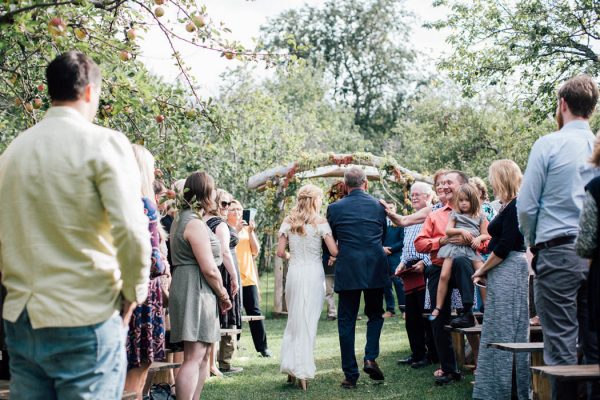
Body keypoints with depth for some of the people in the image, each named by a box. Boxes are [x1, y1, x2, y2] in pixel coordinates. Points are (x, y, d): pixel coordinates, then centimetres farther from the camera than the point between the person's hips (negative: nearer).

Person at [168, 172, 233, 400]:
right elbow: (209, 269, -20)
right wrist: (223, 295, -4)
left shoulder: (181, 219, 17)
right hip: (196, 291, -11)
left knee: (203, 355, 15)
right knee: (194, 358, -12)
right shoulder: (195, 224, -15)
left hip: (191, 289, 11)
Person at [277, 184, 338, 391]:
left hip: (294, 273, 3)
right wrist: (332, 258, 12)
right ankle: (303, 373, 4)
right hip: (313, 274, -3)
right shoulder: (320, 222, -5)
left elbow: (280, 252, 3)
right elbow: (334, 251, -10)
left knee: (294, 320, 16)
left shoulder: (288, 222, 5)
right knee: (308, 322, 3)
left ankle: (291, 368, 15)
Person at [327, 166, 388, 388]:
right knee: (375, 314, 20)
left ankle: (350, 374, 6)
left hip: (347, 270, -1)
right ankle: (370, 357, 0)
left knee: (346, 321, 6)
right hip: (375, 269, 2)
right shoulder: (378, 206, 4)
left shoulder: (334, 208, -1)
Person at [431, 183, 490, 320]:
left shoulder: (480, 217, 13)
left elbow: (485, 235, 11)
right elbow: (448, 231, 1)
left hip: (471, 249, 1)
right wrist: (461, 231, -13)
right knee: (444, 276, -12)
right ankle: (438, 308, -7)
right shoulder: (455, 215, 12)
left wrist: (479, 238, -10)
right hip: (454, 246, 0)